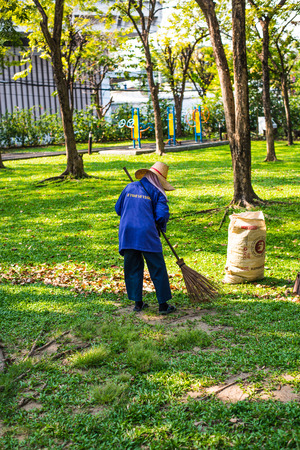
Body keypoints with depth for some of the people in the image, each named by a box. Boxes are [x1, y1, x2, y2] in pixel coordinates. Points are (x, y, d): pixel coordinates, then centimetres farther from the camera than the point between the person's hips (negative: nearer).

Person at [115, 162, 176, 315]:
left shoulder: (130, 187, 13)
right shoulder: (157, 192, 0)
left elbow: (118, 208, 18)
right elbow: (162, 215, -9)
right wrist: (161, 226, 12)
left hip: (127, 234, 5)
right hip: (147, 234, -4)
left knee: (133, 268, 14)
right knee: (158, 269, 5)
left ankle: (138, 302, 18)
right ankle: (163, 304, 9)